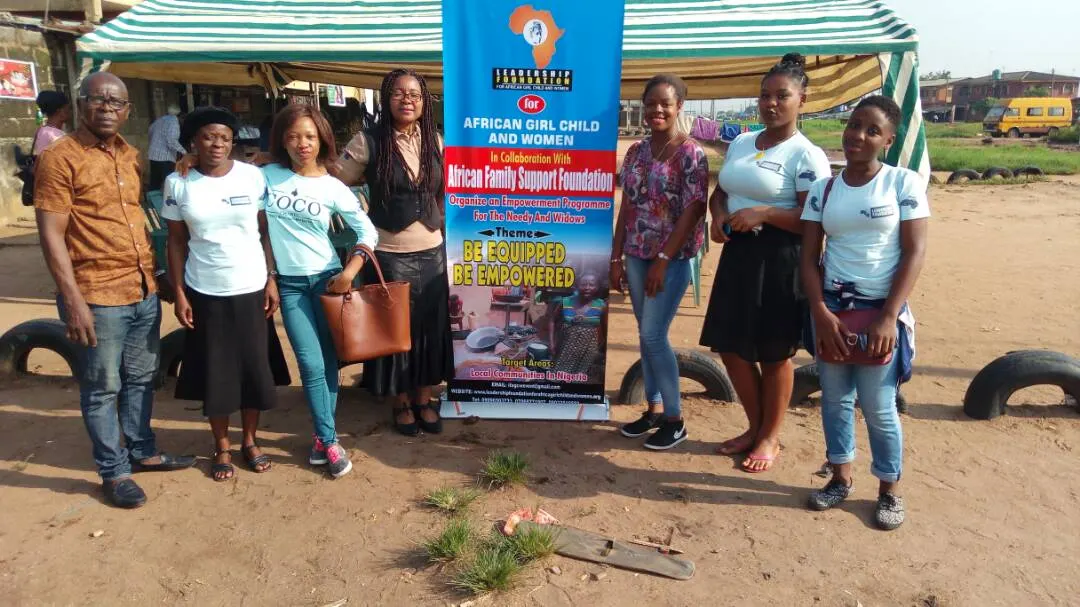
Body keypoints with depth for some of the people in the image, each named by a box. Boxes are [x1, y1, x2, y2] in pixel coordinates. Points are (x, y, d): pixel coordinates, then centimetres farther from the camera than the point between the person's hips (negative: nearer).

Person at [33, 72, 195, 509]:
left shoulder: (130, 155, 11)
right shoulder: (60, 157, -10)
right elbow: (51, 234, -13)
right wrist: (73, 300, -18)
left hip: (145, 290, 7)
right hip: (98, 297, -6)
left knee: (141, 379, 18)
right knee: (103, 388, 7)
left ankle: (142, 451, 34)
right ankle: (114, 471, 20)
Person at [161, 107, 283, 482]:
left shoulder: (253, 176, -3)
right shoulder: (178, 183, -2)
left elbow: (265, 232, 1)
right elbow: (176, 242, 2)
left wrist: (271, 279, -3)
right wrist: (179, 293, -3)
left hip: (251, 289, 0)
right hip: (205, 293, 0)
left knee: (255, 367, 9)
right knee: (214, 372, 9)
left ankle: (250, 441, 28)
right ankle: (222, 448, 26)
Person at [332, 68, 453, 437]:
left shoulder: (435, 142, 4)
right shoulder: (368, 142, -7)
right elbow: (336, 182, -3)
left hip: (431, 251, 3)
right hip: (388, 253, -3)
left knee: (431, 326, 10)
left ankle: (424, 399, 28)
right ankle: (401, 403, 25)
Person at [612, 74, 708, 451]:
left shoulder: (691, 154, -10)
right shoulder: (636, 151, 9)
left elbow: (693, 211, -14)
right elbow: (627, 206, 11)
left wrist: (663, 260, -17)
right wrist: (617, 257, 8)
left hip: (673, 258, -6)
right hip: (637, 255, 6)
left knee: (654, 336, -7)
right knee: (646, 335, 11)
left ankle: (675, 419, 8)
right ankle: (654, 408, 25)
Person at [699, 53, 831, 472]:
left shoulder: (806, 155, -10)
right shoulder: (740, 143, 11)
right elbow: (720, 192, 17)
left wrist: (764, 213, -24)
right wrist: (719, 215, -4)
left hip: (779, 260, -7)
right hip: (737, 254, 7)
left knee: (774, 353, 5)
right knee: (730, 347, 12)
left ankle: (770, 438, 24)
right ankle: (755, 427, 32)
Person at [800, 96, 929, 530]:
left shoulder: (905, 183, -4)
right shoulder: (823, 189, 5)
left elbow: (915, 253, -8)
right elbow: (808, 256, 2)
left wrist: (888, 318, -15)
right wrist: (821, 313, -10)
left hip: (881, 310, -3)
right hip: (831, 307, 3)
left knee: (878, 406, 3)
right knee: (835, 398, 12)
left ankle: (889, 490, 24)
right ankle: (841, 478, 30)